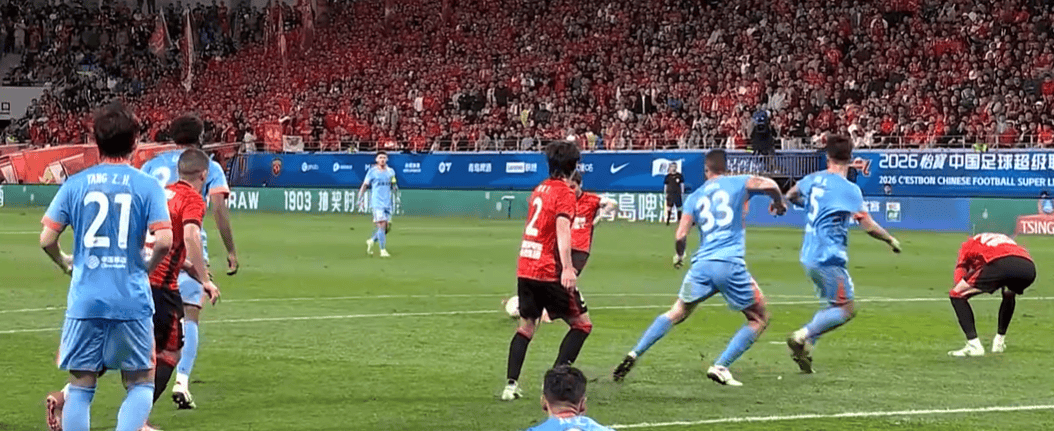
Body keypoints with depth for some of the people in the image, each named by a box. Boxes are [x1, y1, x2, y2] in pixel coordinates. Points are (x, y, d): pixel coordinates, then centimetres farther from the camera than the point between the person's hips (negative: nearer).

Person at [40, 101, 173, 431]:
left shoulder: (74, 185, 2)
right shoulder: (147, 186, -3)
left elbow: (47, 239, 0)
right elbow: (164, 240, -12)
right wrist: (148, 267, 8)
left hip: (84, 301, 2)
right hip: (132, 302, -2)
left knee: (81, 386, 8)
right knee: (140, 384, 10)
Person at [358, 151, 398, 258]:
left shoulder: (391, 171, 12)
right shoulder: (372, 171, 0)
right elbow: (364, 186, 4)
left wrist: (395, 187, -2)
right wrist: (360, 198, -5)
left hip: (387, 203, 5)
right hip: (377, 202, -5)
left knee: (387, 227, 3)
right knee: (381, 225, -15)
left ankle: (371, 241, 26)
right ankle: (383, 250, -11)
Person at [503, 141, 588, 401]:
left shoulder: (540, 189, 15)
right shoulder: (564, 193, -9)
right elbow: (562, 228, -23)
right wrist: (567, 268, -33)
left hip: (525, 269, 8)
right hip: (549, 271, -8)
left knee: (526, 326, 18)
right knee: (582, 323, 3)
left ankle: (511, 385, 7)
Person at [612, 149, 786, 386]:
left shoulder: (695, 197, 15)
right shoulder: (738, 183, 8)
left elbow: (680, 236, 9)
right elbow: (769, 185, -10)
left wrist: (679, 255, 30)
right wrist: (779, 203, 12)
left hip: (702, 264, 4)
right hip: (731, 264, -4)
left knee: (676, 313, 19)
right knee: (759, 319, 11)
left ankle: (634, 355, 9)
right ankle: (720, 367, 1)